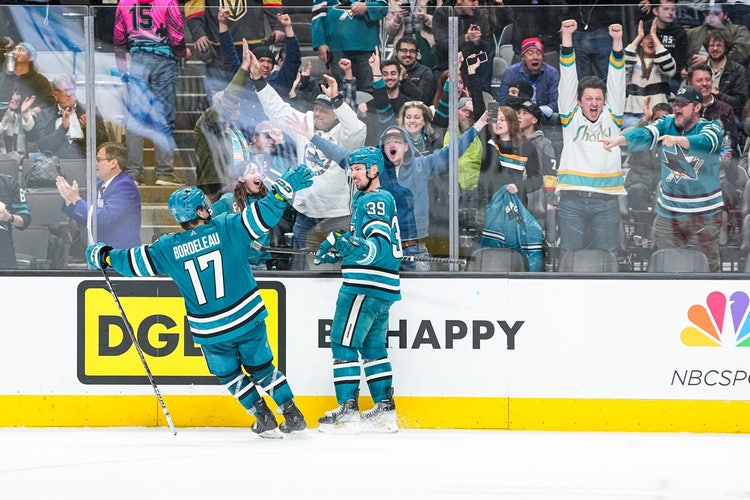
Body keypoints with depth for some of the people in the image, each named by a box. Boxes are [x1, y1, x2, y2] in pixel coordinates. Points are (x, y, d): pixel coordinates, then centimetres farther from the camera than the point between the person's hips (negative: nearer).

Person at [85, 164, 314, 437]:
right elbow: (264, 214, -14)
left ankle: (265, 420, 20)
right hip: (247, 320, 0)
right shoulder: (226, 227, -9)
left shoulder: (169, 248, -5)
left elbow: (135, 261, 1)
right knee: (260, 367, 18)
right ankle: (293, 417, 19)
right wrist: (287, 186, -6)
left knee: (229, 375, 22)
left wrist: (103, 255, 18)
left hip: (209, 331, 0)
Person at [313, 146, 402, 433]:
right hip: (381, 289, 11)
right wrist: (335, 248, 33)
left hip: (367, 285, -11)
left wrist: (361, 249, -43)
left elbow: (380, 244, -26)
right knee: (372, 345, 15)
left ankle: (348, 407, -11)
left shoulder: (375, 201, -13)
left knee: (343, 343, -8)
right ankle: (385, 408, 15)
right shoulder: (366, 199, 20)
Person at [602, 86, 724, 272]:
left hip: (706, 213, -3)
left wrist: (678, 140, -50)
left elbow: (706, 143, -31)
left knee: (710, 263, 3)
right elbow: (645, 135, -16)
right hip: (669, 211, 3)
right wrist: (620, 139, -37)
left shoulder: (711, 127, -8)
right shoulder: (666, 124, 2)